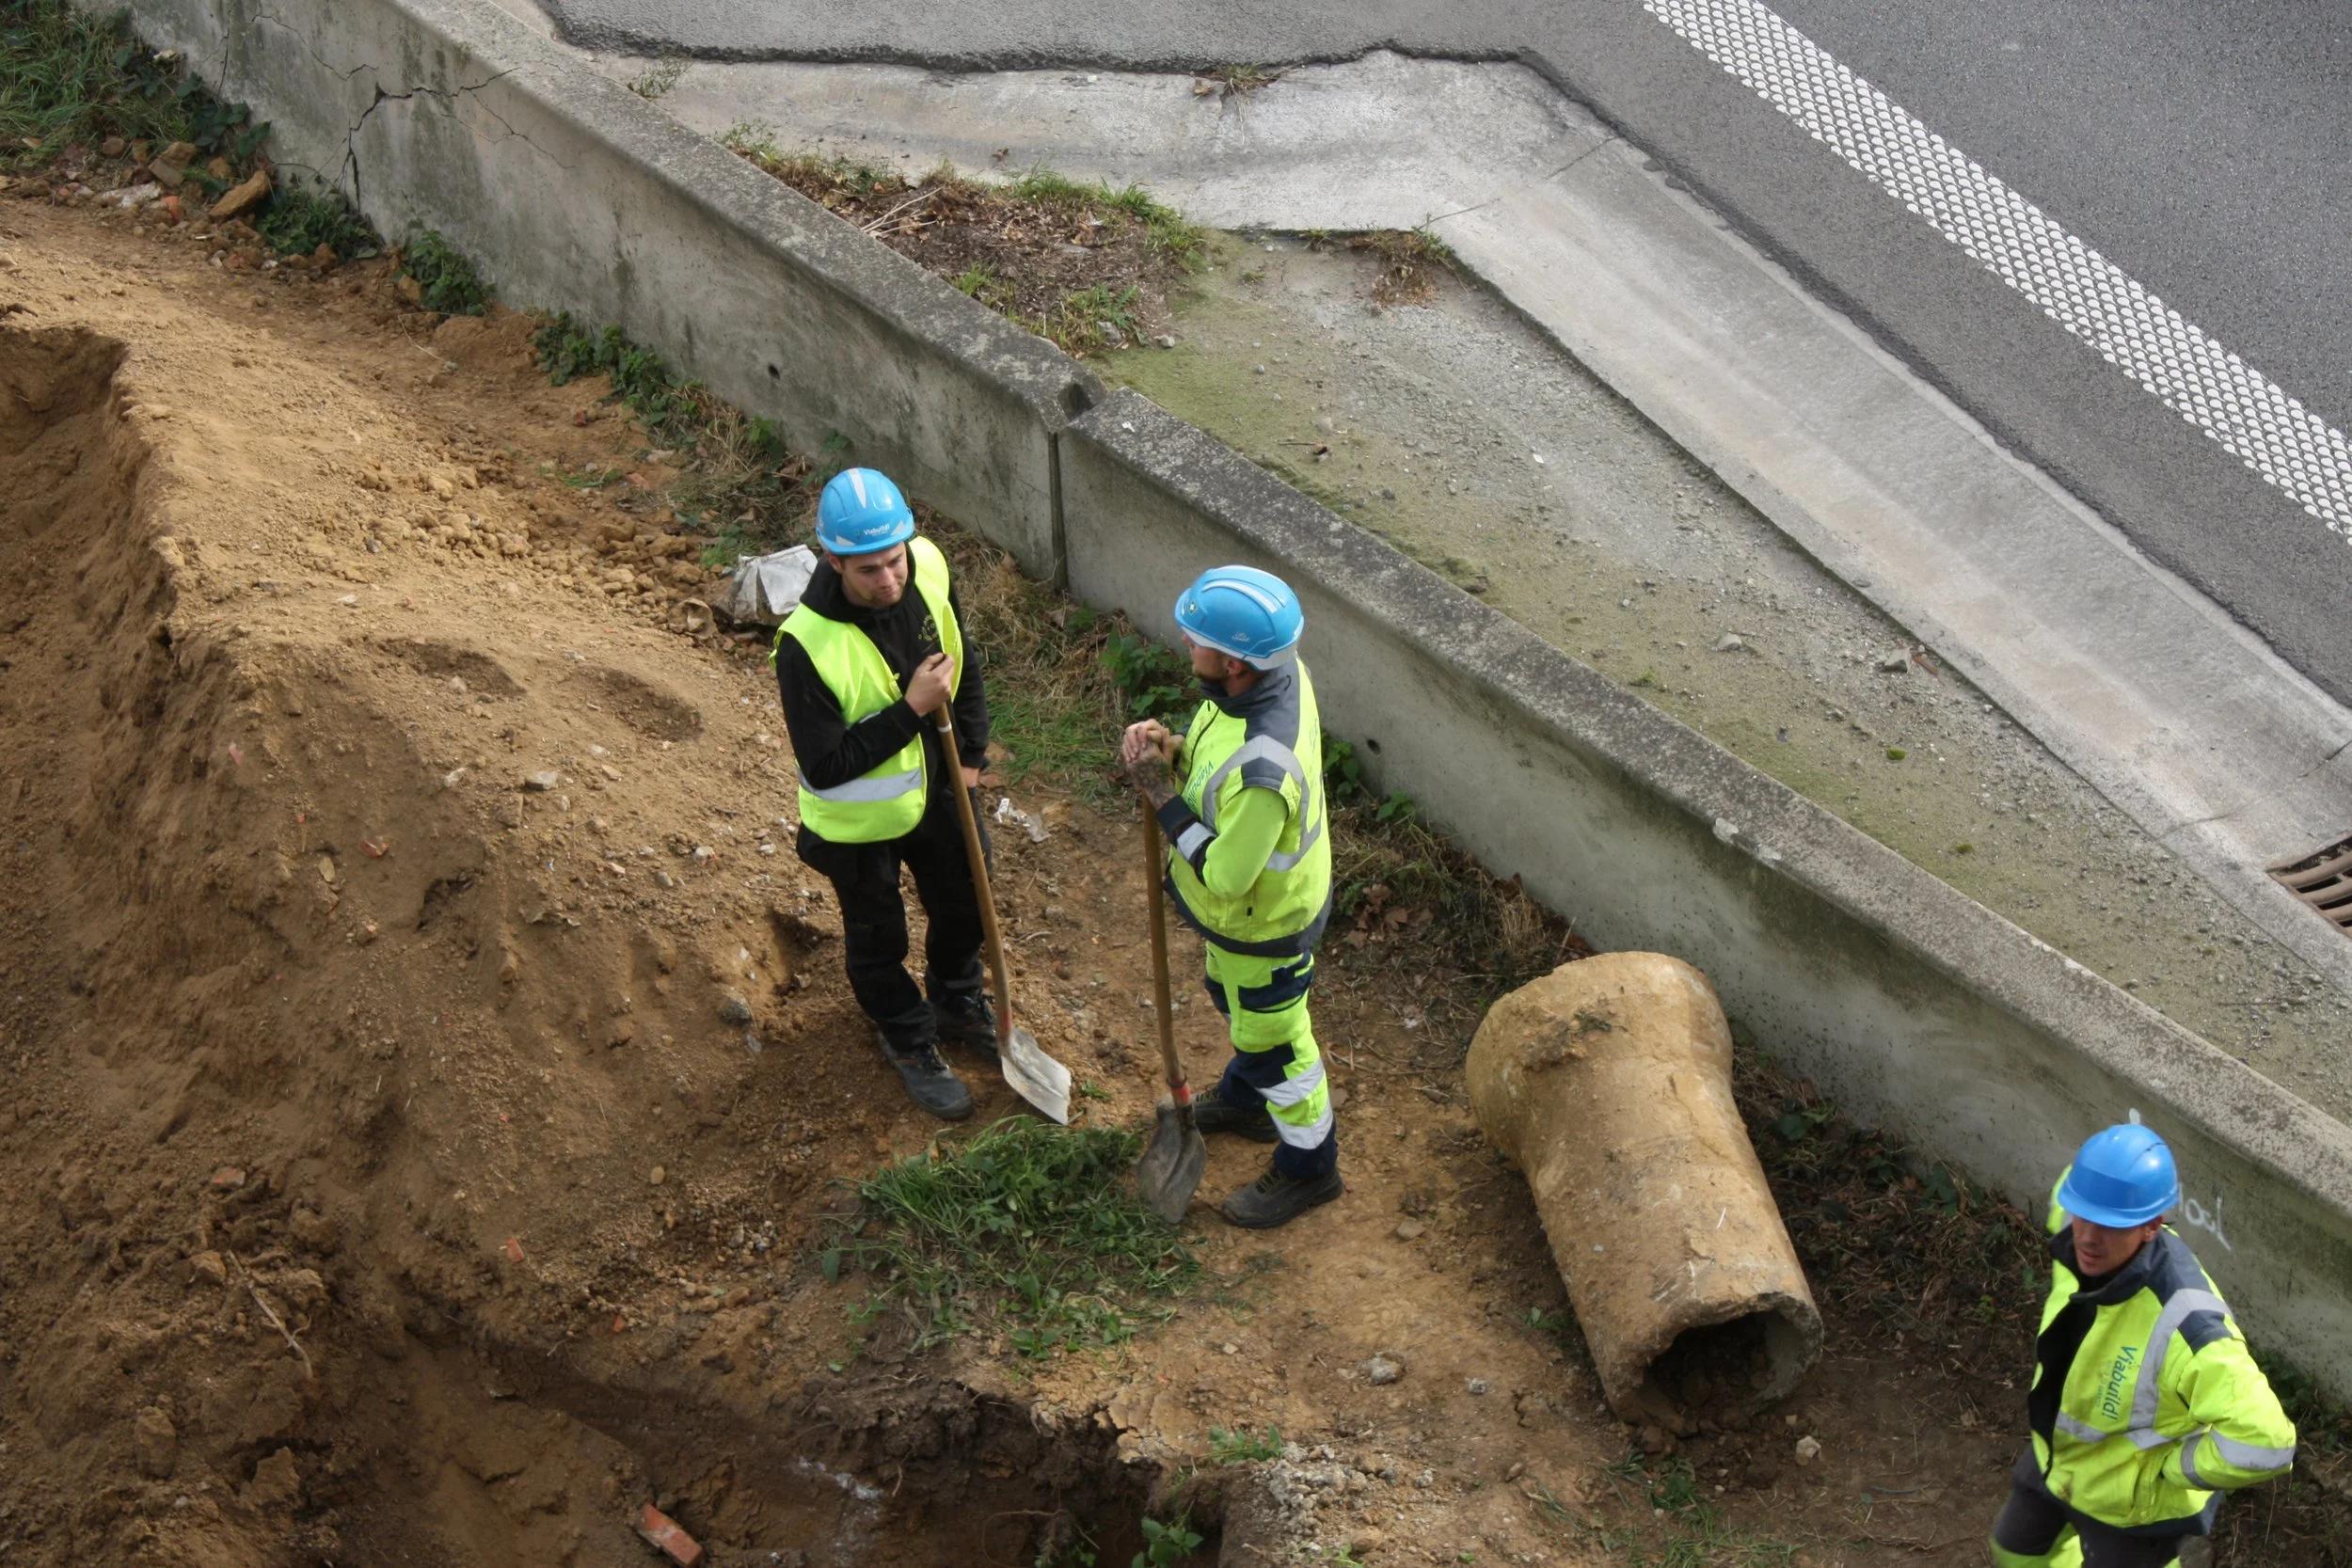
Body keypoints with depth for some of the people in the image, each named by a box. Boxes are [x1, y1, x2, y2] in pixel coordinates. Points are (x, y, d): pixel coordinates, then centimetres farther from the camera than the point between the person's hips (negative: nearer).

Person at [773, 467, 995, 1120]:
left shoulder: (928, 566, -20)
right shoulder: (808, 644, -37)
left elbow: (963, 660, 1)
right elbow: (825, 767, -30)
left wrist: (970, 753, 5)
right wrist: (911, 710, -33)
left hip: (934, 788, 5)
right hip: (859, 819, -5)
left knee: (963, 906, 27)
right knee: (878, 940, 20)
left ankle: (959, 1006, 57)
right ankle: (909, 1043, 48)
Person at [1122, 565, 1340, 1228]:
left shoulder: (1260, 770, -46)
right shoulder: (1278, 670, -19)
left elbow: (1224, 875, -32)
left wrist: (1161, 793, -26)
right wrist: (1175, 746, -15)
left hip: (1263, 924, -8)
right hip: (1259, 899, 8)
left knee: (1274, 1044, 18)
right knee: (1244, 1010, 34)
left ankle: (1309, 1167, 43)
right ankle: (1245, 1100, 63)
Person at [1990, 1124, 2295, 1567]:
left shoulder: (2182, 1321, -45)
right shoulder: (2078, 1233, -23)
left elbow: (2263, 1442, -47)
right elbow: (2070, 1187, 4)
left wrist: (2168, 1466, -30)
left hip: (2134, 1500, -7)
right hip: (2059, 1455, 7)